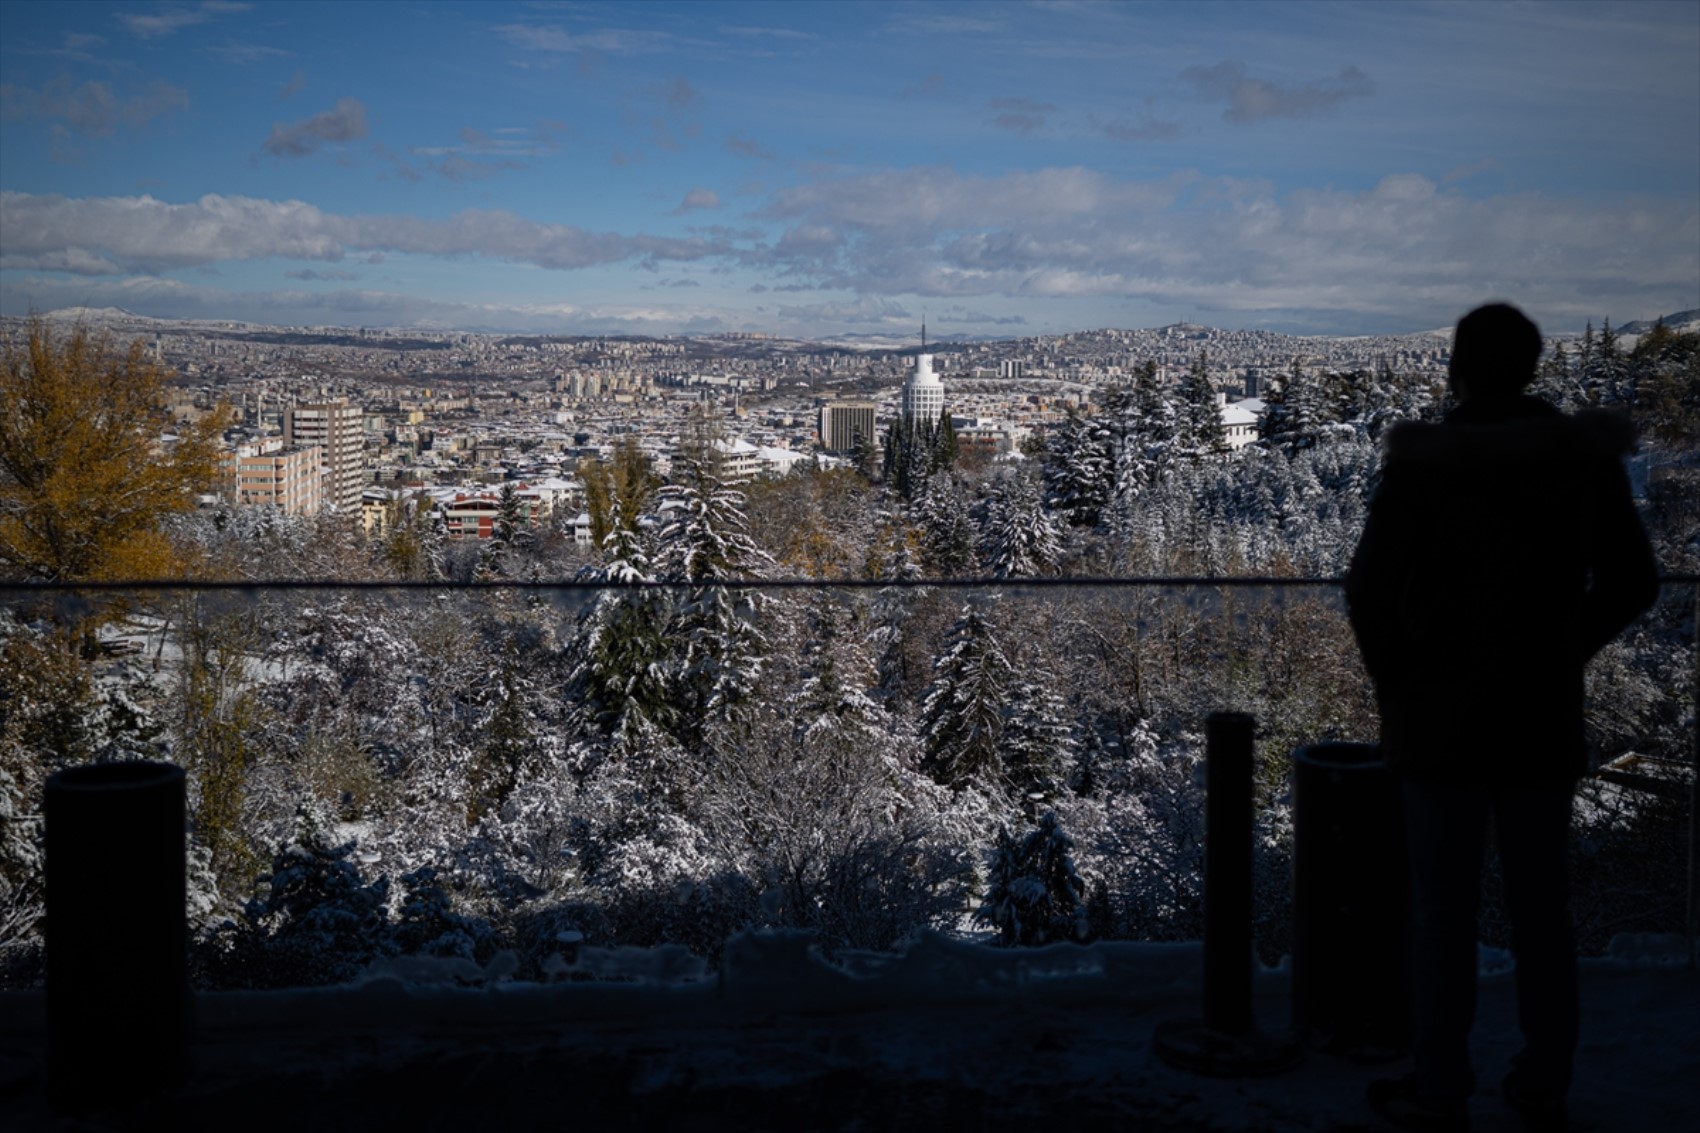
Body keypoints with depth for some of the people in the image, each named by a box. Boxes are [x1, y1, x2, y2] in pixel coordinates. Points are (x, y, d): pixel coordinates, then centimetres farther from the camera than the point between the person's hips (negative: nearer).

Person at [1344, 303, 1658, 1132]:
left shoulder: (1422, 463, -12)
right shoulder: (1585, 458, 0)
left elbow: (1370, 591, -12)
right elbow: (1631, 584, 7)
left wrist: (1396, 683, 3)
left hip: (1442, 717, -4)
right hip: (1544, 717, 4)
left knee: (1442, 908, 4)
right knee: (1541, 904, 12)